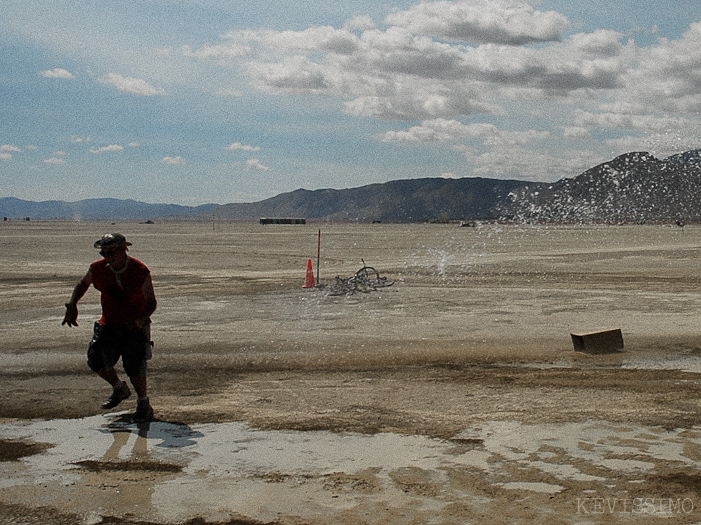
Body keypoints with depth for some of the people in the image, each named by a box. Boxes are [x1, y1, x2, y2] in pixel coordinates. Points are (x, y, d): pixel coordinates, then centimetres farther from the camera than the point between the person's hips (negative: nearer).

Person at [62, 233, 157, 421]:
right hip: (108, 324, 4)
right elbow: (83, 284, 16)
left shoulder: (140, 271, -18)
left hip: (135, 326, -4)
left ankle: (144, 404, 11)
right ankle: (119, 389, 23)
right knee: (96, 360, -6)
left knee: (134, 367, -14)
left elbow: (151, 302, -12)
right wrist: (72, 305, 1)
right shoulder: (98, 268, -7)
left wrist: (139, 320, -32)